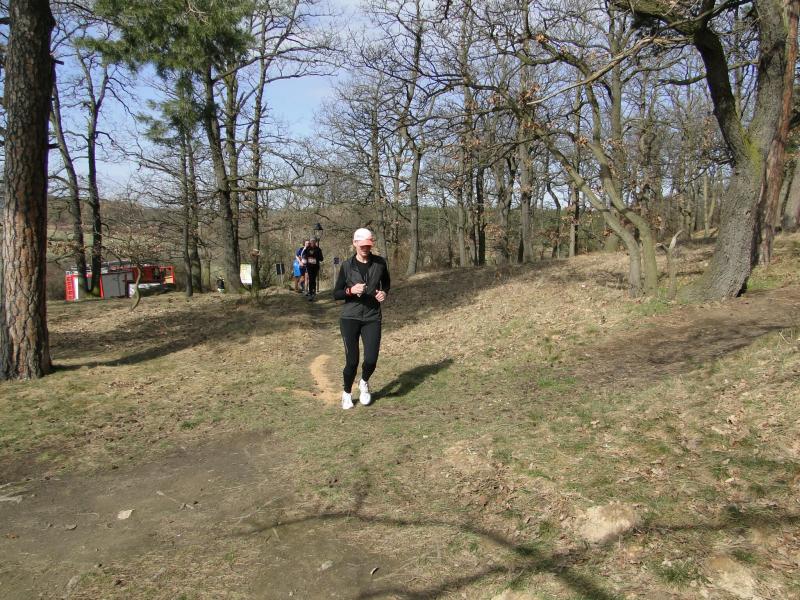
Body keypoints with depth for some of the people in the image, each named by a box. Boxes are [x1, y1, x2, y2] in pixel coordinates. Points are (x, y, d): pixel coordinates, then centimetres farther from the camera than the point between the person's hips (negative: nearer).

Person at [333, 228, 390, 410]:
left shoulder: (380, 263, 1)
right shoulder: (347, 265, -3)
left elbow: (386, 283, 20)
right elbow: (336, 294, 1)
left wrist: (384, 292, -2)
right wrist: (351, 290, -19)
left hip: (372, 318, 1)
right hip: (350, 318, -1)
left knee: (371, 360, -8)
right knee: (352, 361, -2)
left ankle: (364, 383, 28)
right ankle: (347, 393, 26)